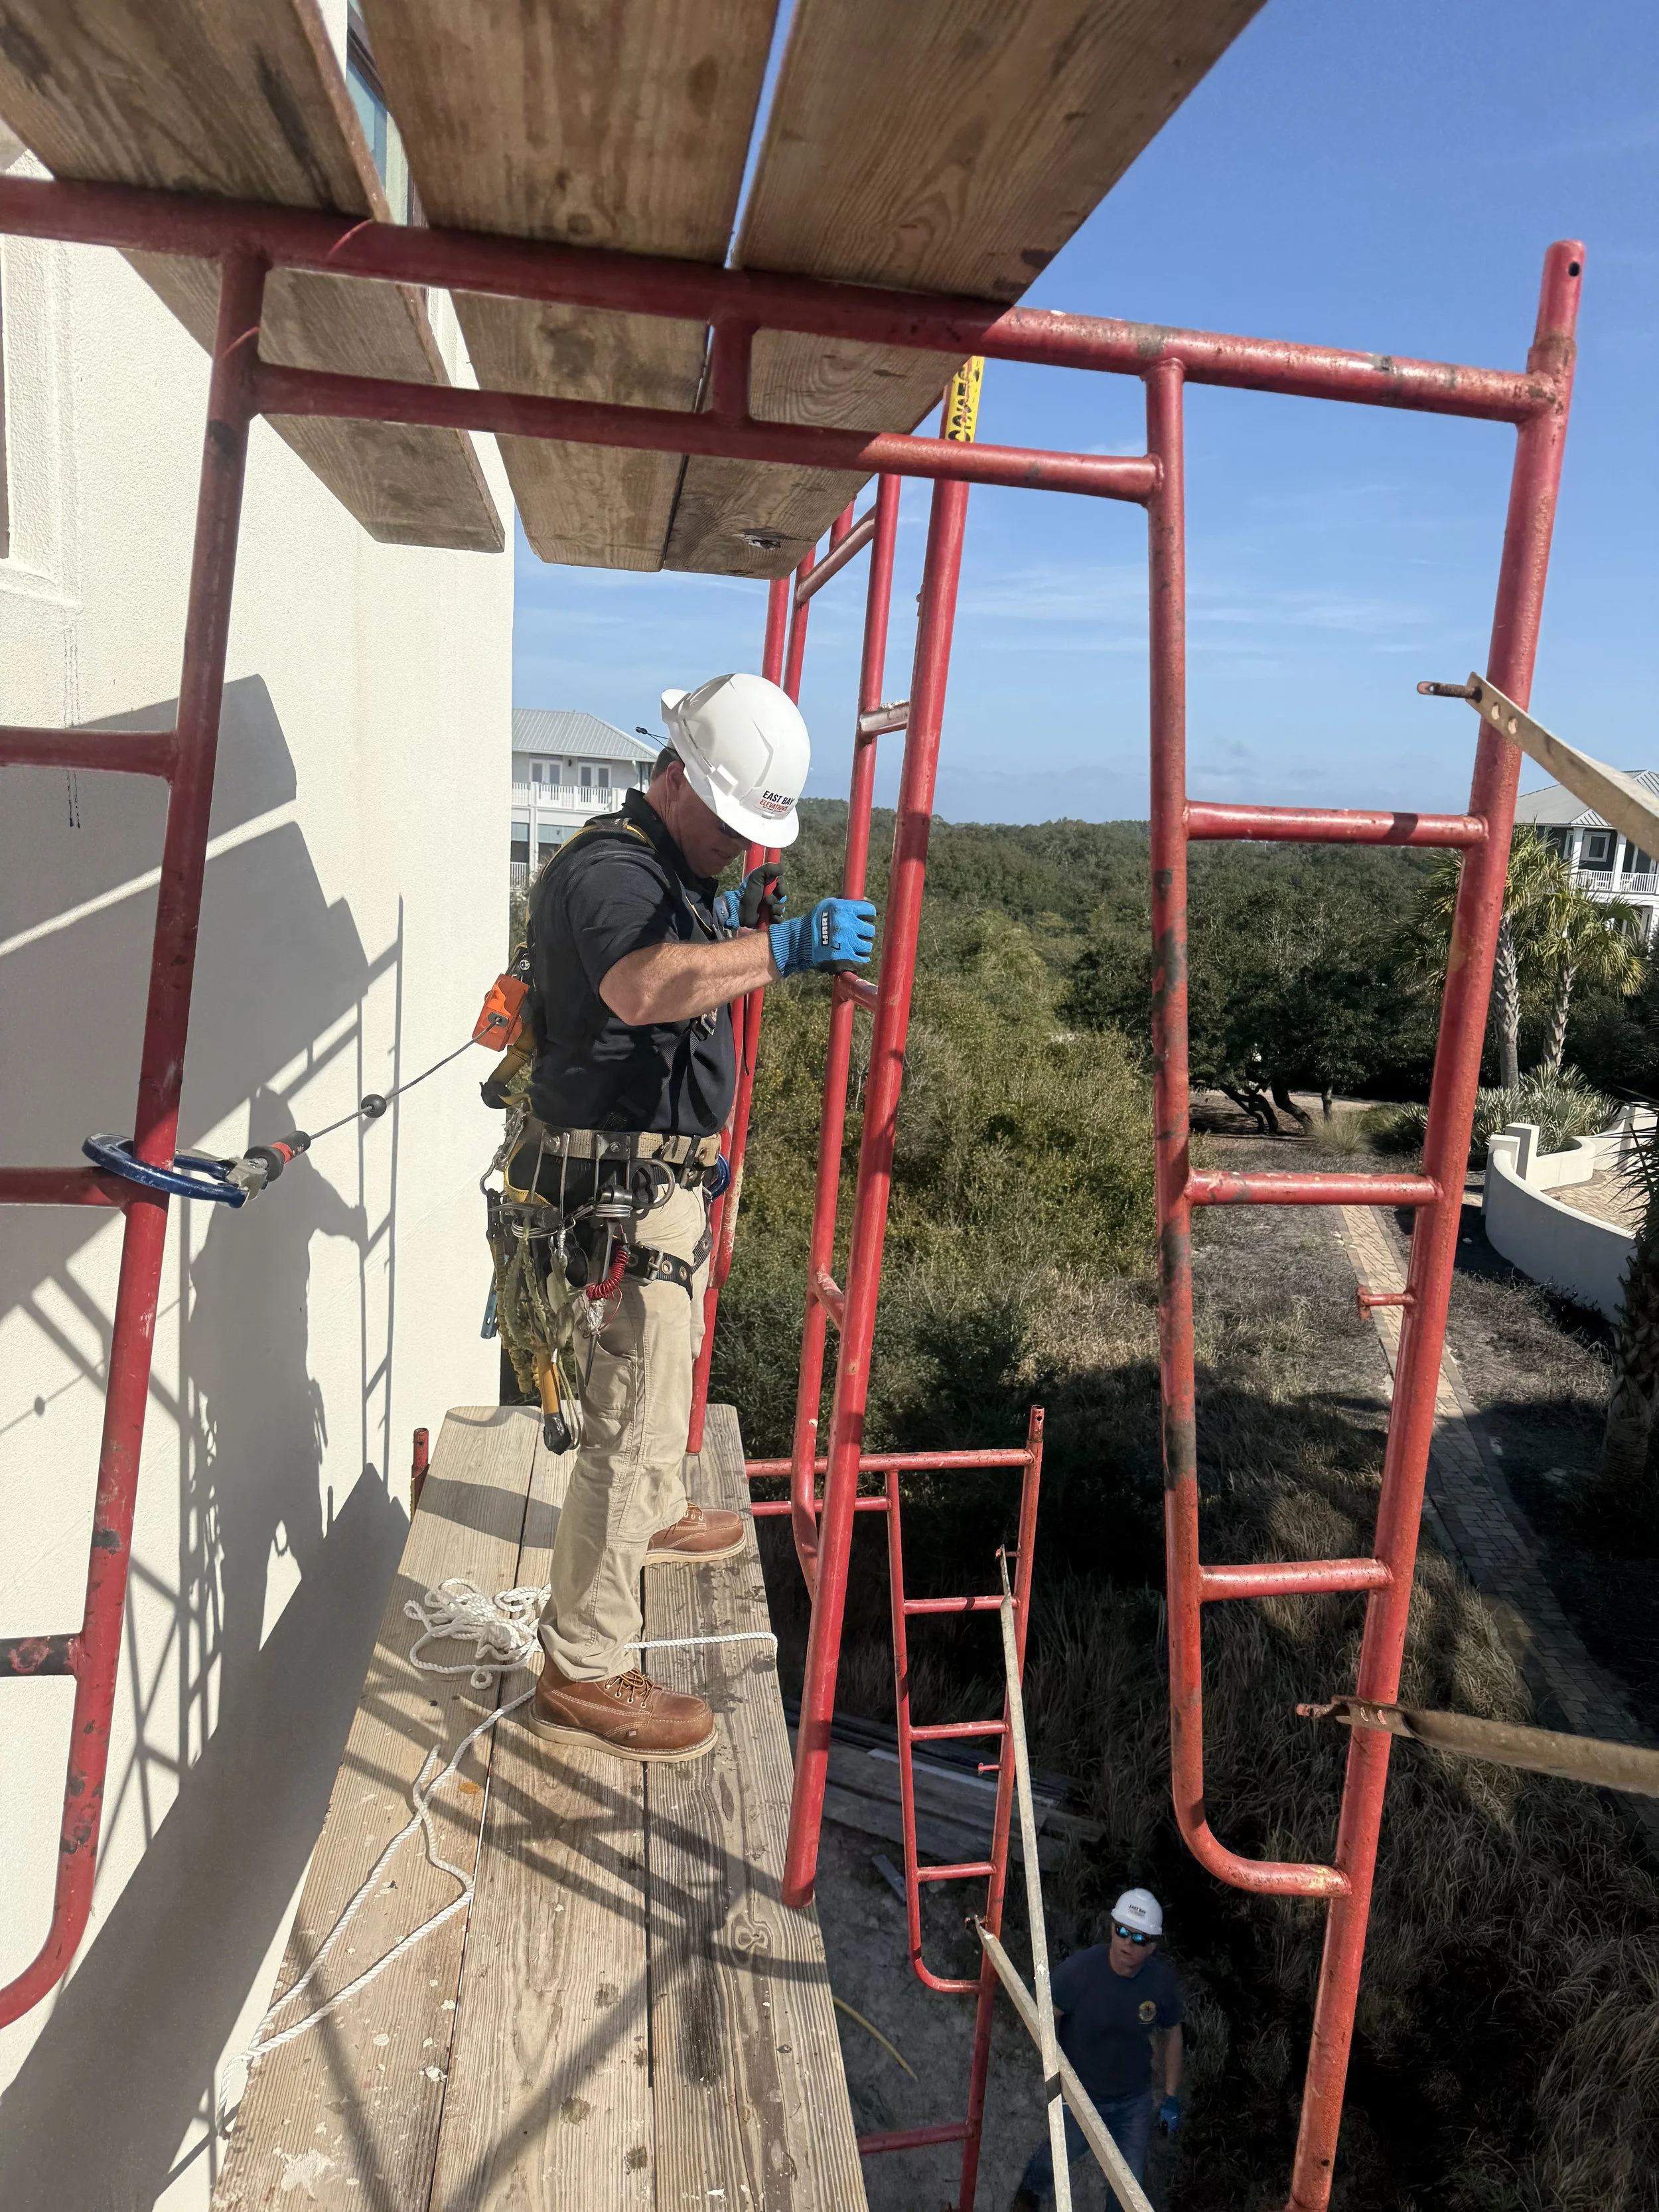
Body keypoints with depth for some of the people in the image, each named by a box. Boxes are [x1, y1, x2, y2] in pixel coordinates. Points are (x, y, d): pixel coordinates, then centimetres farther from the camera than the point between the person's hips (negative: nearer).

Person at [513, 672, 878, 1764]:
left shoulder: (681, 871, 14)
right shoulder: (610, 868, -20)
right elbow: (640, 986, -44)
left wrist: (735, 926, 14)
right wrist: (779, 948, -51)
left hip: (669, 1175, 11)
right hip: (621, 1189, -11)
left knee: (664, 1370, 29)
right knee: (635, 1419, -8)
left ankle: (655, 1517, 53)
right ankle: (583, 1674, 2)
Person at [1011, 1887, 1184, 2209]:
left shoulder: (1162, 1981, -19)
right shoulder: (1081, 1968, -29)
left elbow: (1172, 2033, -1)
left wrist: (1171, 2097, 3)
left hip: (1135, 2100, 2)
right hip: (1079, 2095, -2)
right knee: (1058, 2157, 19)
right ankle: (1030, 2192, 51)